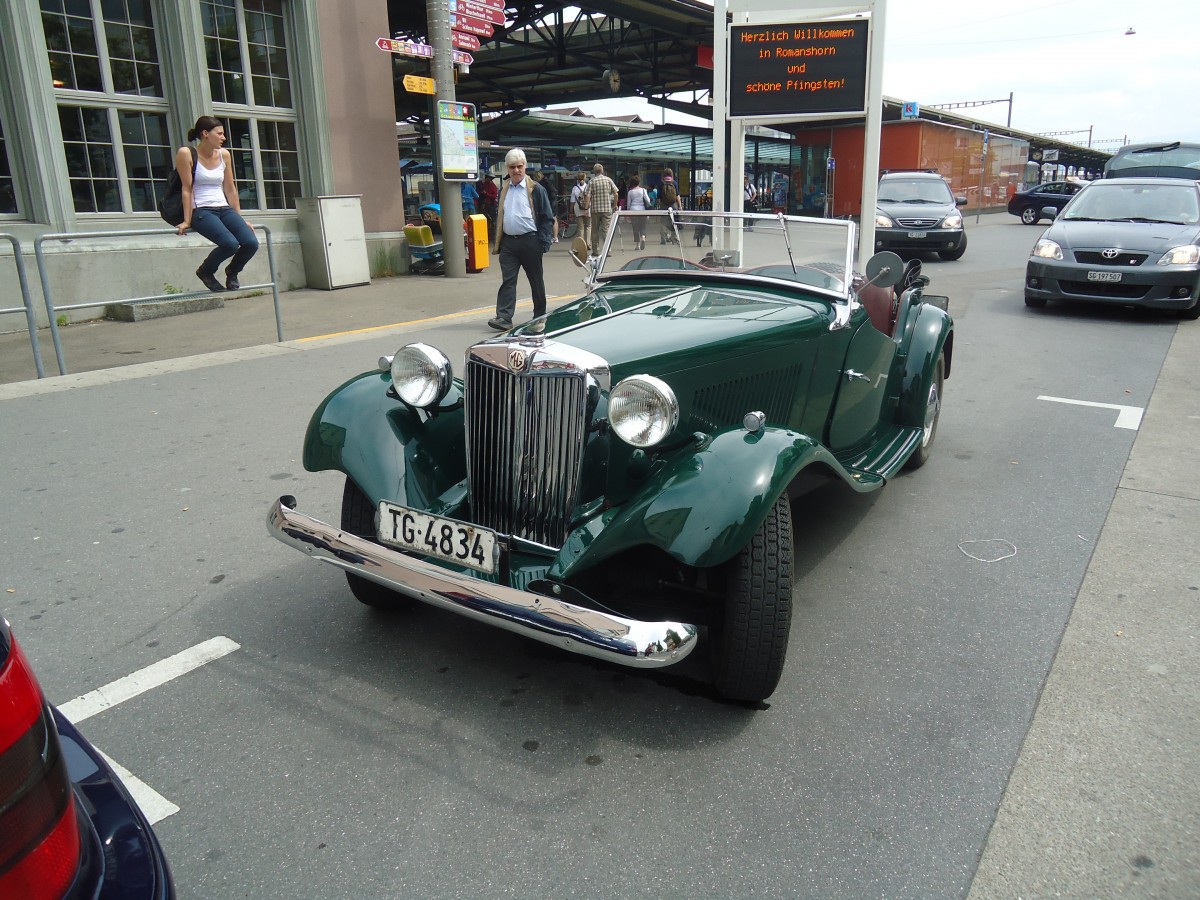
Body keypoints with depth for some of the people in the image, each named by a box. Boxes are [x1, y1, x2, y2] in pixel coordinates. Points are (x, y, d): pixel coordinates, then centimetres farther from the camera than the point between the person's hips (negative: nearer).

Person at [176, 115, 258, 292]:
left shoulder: (224, 155, 11)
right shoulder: (186, 154, -4)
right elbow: (187, 189, -6)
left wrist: (239, 218, 15)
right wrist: (187, 221, -6)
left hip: (224, 209, 6)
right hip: (201, 211, -5)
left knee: (251, 243, -20)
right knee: (230, 243, -30)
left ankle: (232, 271, 13)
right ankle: (205, 271, 1)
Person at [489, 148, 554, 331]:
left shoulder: (535, 189, -3)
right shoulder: (503, 191, 12)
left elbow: (547, 217, -4)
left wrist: (543, 241, -12)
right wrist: (497, 243, 13)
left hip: (529, 241, -4)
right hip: (508, 242, 4)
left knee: (536, 280, 8)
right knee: (507, 280, -4)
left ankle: (540, 316, 20)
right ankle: (504, 318, -8)